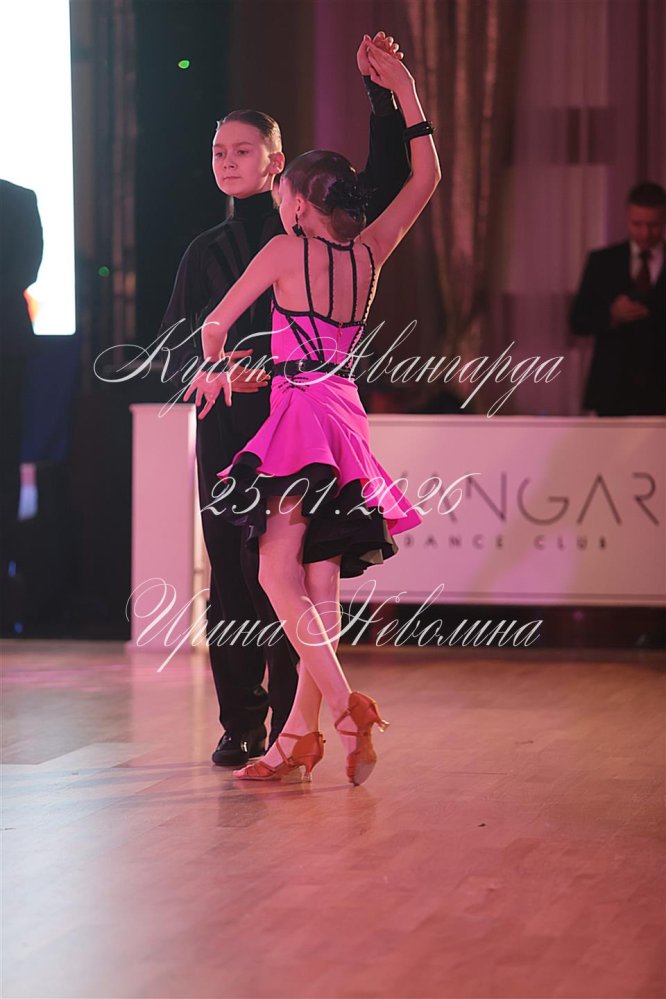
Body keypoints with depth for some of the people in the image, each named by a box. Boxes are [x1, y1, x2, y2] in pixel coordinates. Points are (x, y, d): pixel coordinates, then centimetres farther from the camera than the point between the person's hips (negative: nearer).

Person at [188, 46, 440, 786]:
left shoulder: (286, 250, -6)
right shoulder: (369, 252, 7)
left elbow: (216, 323, 2)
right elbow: (426, 178, 19)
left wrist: (212, 370, 22)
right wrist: (404, 91, 20)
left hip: (302, 414, -7)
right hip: (345, 414, 7)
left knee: (277, 574, -9)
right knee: (320, 584, 6)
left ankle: (344, 709, -21)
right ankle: (299, 734, 8)